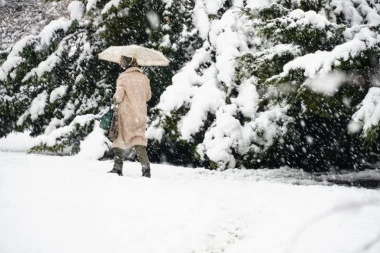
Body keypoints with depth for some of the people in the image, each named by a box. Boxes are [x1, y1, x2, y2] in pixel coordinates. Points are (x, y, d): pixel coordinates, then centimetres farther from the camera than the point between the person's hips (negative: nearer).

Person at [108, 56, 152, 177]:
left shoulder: (123, 77, -11)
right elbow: (148, 96, 14)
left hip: (126, 114, -4)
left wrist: (115, 99, 7)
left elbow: (118, 97, -15)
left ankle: (118, 168, 9)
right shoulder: (144, 78, 5)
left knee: (120, 140, 7)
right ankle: (146, 168, -8)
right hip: (141, 115, 4)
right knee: (139, 141, 6)